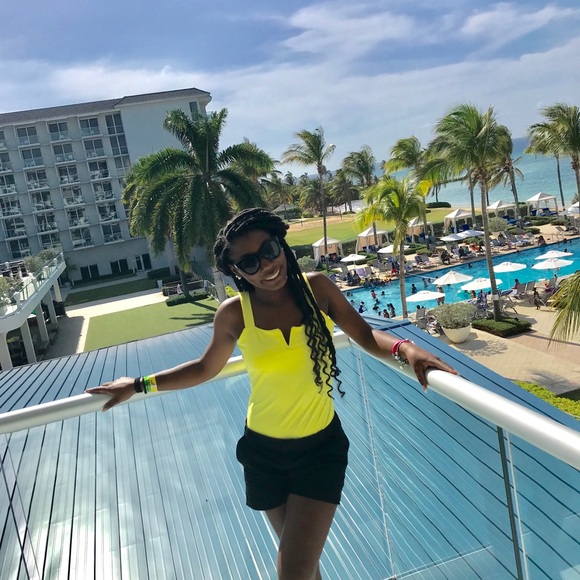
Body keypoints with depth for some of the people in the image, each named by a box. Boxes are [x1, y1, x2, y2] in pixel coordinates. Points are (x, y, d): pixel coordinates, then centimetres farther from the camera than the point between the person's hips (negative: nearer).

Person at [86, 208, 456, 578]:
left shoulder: (317, 287, -11)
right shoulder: (234, 315, -11)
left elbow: (366, 335, -3)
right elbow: (205, 368, 4)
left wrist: (404, 348, -23)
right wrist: (139, 385, 3)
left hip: (321, 447, -1)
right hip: (264, 451, 1)